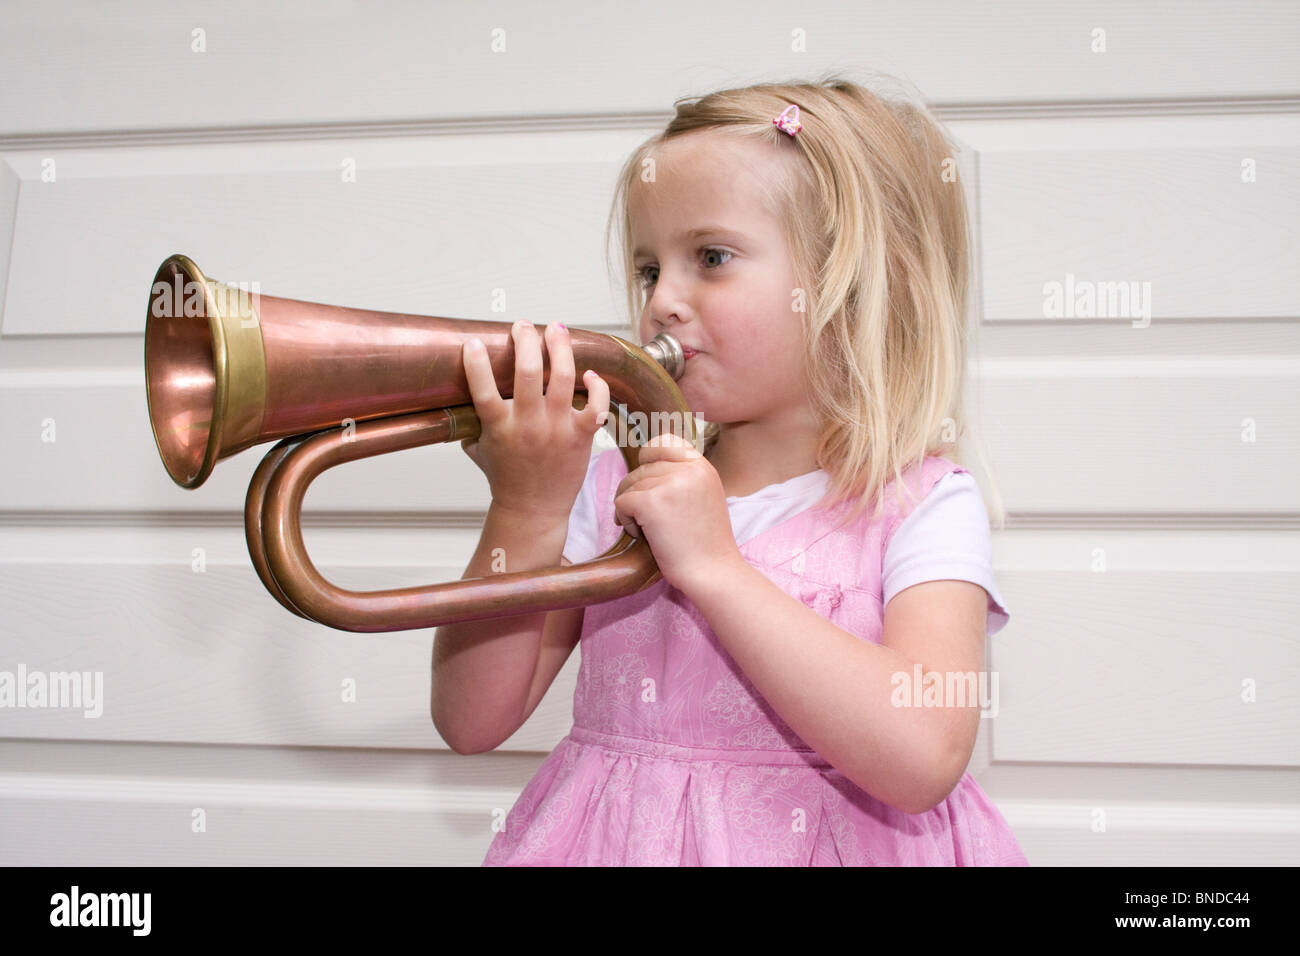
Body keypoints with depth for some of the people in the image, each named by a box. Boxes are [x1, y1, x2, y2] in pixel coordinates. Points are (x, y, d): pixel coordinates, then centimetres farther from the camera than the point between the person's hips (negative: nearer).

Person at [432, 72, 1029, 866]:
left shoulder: (925, 507, -6)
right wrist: (525, 514, -13)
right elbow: (472, 724, -1)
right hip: (612, 837, 2)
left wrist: (712, 563, -19)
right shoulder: (610, 490, 2)